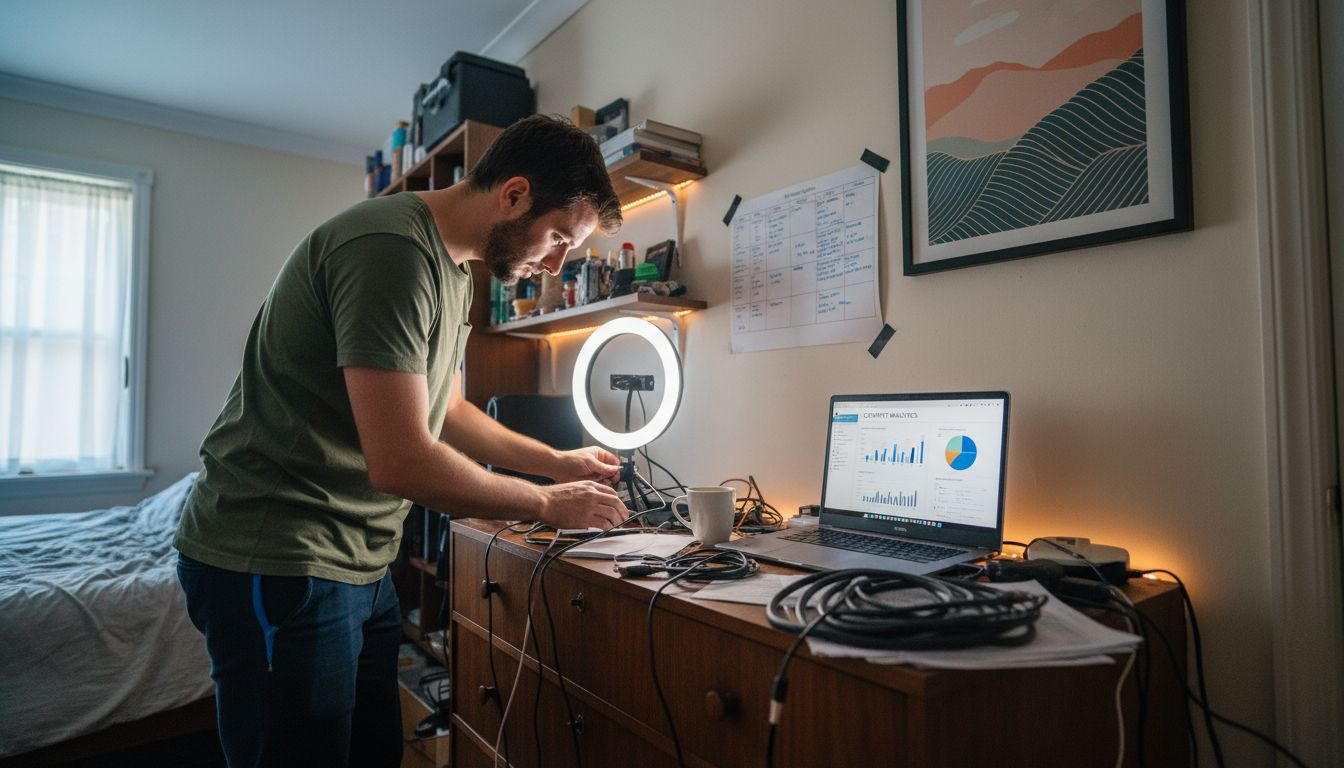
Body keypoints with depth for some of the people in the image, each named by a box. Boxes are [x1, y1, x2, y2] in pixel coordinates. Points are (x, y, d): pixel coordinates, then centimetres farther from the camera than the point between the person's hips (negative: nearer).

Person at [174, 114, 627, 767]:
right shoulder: (391, 249, -23)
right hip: (277, 567, -9)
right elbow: (401, 462, -27)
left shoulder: (451, 267, 10)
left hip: (359, 565, 9)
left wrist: (556, 462, 11)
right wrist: (547, 504, -14)